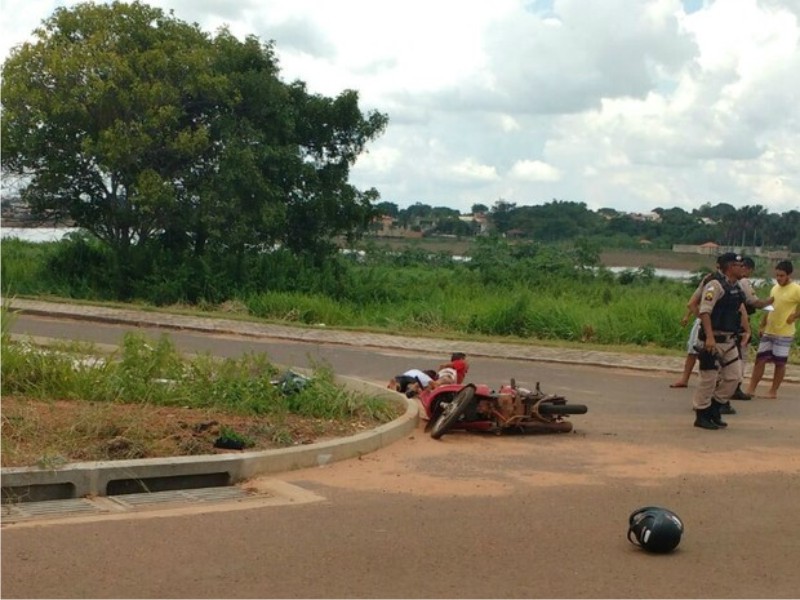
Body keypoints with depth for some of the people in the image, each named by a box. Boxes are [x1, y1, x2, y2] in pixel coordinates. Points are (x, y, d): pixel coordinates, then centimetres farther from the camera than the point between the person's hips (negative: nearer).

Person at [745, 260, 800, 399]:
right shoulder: (775, 288, 10)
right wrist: (762, 326, 15)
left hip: (784, 333, -6)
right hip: (768, 331, 6)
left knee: (780, 363, 3)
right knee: (760, 359, 5)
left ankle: (773, 391, 12)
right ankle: (751, 388, 9)